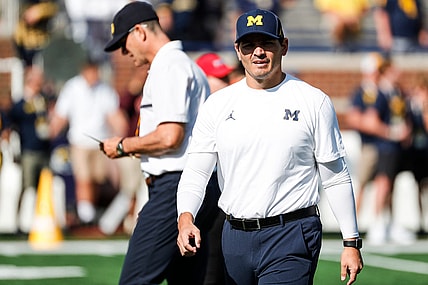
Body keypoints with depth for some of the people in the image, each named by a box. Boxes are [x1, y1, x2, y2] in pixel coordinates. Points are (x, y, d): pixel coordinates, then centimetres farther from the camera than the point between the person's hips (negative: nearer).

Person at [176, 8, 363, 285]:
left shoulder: (314, 101, 0)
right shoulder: (218, 104, 7)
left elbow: (336, 177, 3)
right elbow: (196, 172, 4)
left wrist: (351, 242, 0)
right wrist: (185, 218, -15)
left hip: (292, 236, -4)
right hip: (235, 238, 4)